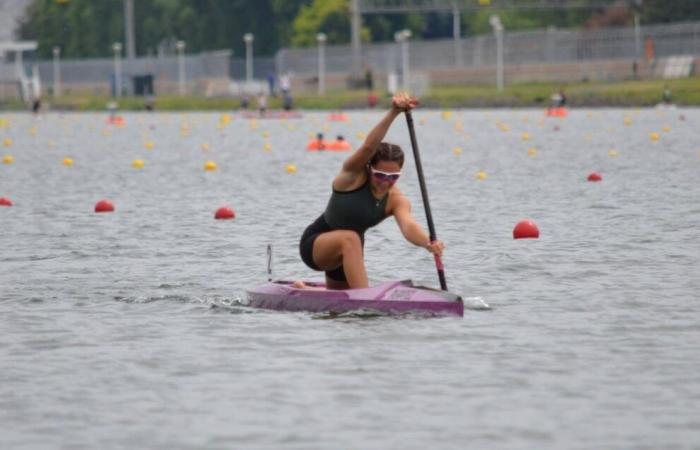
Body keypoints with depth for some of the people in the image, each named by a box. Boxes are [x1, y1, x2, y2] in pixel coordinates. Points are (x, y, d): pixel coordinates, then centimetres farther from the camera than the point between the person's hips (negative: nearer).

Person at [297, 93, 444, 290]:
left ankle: (304, 289, 54)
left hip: (348, 253, 6)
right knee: (349, 238, -38)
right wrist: (393, 113, -58)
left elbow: (408, 225, -36)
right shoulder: (354, 174, -23)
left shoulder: (396, 200, -15)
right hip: (314, 243, -6)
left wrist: (428, 243, -59)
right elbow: (369, 146, -43)